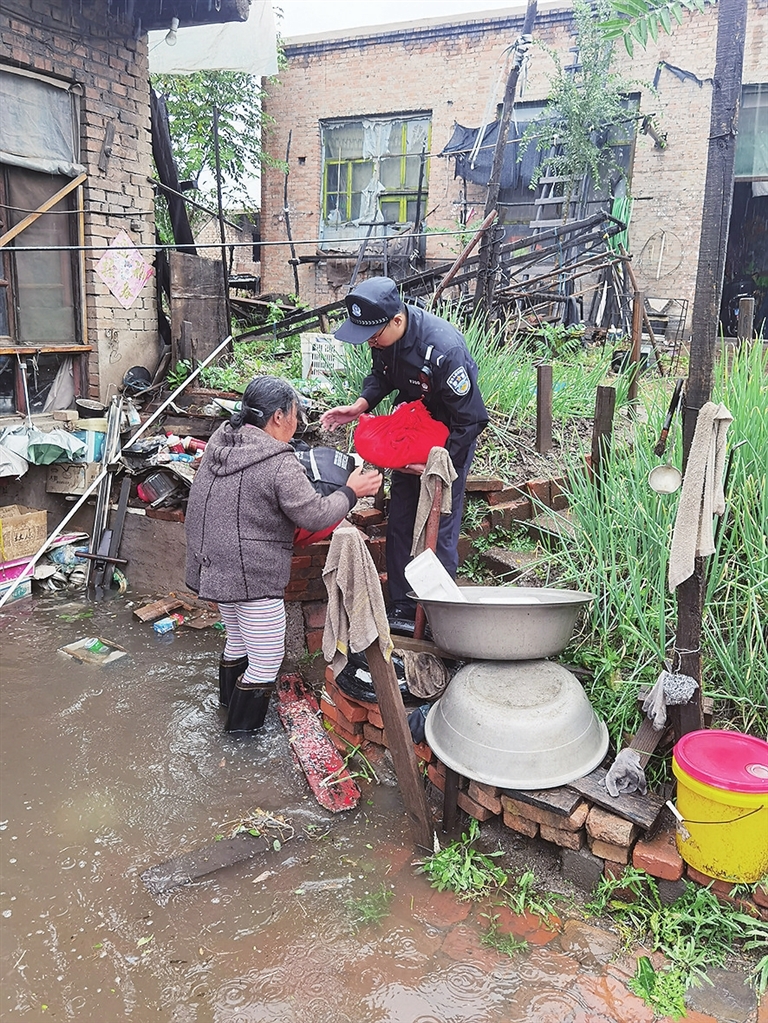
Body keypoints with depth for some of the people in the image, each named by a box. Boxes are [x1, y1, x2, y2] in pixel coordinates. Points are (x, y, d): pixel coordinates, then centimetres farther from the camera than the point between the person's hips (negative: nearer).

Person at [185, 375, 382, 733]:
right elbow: (316, 516, -15)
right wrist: (350, 492, 0)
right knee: (267, 660, 9)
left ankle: (229, 701, 48)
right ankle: (243, 726, 23)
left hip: (214, 566, 9)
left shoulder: (221, 439, 4)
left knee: (238, 639, 29)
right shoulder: (280, 464, -21)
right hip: (252, 578, -9)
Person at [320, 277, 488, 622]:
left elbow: (470, 420, -26)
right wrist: (359, 406, -9)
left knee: (438, 528, -5)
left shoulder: (444, 349, -34)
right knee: (399, 522, 9)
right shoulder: (383, 336, -13)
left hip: (450, 439, -7)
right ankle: (402, 608, 21)